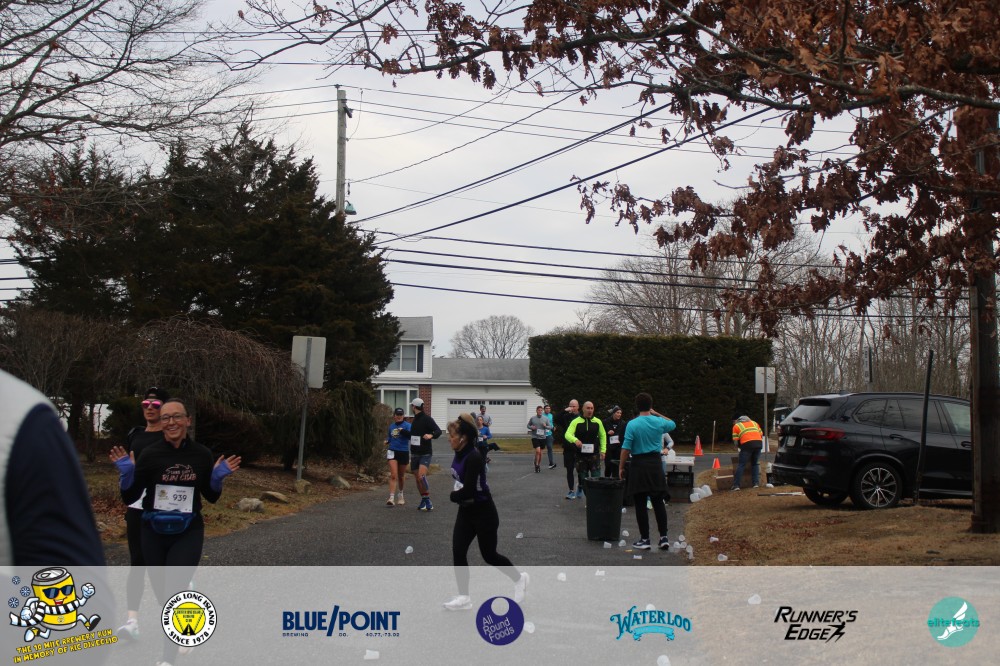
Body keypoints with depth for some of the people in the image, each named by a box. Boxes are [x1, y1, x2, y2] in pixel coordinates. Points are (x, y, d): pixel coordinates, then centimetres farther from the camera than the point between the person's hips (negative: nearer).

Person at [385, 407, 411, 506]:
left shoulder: (407, 425, -6)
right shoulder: (391, 426, 9)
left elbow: (410, 435, -23)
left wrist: (403, 431, -39)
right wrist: (387, 441, 3)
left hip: (403, 452, -2)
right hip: (393, 451, 2)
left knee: (401, 476, 14)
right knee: (393, 475, -11)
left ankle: (400, 494, 38)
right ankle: (391, 498, -15)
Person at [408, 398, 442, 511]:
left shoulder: (426, 418, -11)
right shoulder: (415, 420, 14)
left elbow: (438, 431, -22)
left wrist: (431, 435, -39)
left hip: (425, 454, -8)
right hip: (414, 454, 8)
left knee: (421, 476, -23)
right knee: (417, 478, 9)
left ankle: (428, 501, -18)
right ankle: (424, 501, 20)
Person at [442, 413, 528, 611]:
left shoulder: (474, 458, -27)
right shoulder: (460, 454, 0)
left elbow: (467, 491, -30)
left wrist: (453, 495, -10)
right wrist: (458, 494, 0)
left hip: (484, 512, -8)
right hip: (466, 511, 8)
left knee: (489, 555, 7)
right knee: (458, 552, 0)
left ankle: (519, 579, 31)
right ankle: (464, 598, 8)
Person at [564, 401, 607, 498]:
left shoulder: (597, 422, 6)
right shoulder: (576, 421, -2)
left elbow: (603, 435, 17)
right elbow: (568, 434, -14)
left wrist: (603, 449, 7)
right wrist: (575, 440, -35)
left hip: (594, 454, 1)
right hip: (580, 454, -1)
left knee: (596, 478, -6)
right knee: (583, 478, 8)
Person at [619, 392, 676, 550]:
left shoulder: (632, 425, -9)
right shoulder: (659, 422, 0)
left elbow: (626, 448, -10)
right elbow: (673, 424, 24)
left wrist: (621, 467, 0)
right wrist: (657, 414, 27)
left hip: (639, 465, -3)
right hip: (655, 463, 3)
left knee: (640, 504, 3)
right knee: (658, 503, 9)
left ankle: (645, 539, 5)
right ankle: (663, 537, 8)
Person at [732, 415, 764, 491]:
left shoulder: (736, 426, 18)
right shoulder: (754, 422, 29)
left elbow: (736, 441, 10)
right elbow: (761, 434, 20)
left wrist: (740, 447, 27)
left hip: (747, 444, -4)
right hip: (758, 442, 4)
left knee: (741, 465, 1)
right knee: (755, 464, 18)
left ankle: (736, 485, -2)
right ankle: (756, 483, 10)